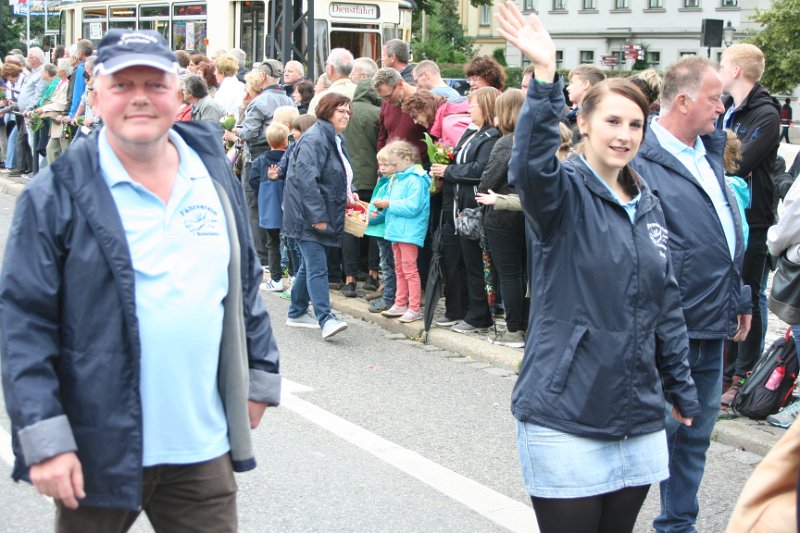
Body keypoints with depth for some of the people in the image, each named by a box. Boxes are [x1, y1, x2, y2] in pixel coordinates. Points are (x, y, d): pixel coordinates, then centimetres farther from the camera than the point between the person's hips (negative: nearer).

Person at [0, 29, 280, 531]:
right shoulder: (59, 193, -9)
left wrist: (260, 376, 15)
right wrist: (44, 437, -15)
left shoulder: (215, 177, 6)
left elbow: (245, 284, 17)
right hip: (99, 451, -3)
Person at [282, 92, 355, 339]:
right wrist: (317, 215, -25)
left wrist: (347, 194, 11)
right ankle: (325, 319, -18)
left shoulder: (335, 140, 16)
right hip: (308, 216, -10)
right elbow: (306, 179, -24)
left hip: (324, 216, 10)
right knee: (317, 266, -14)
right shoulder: (314, 139, -17)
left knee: (309, 264, 16)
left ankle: (297, 313, 27)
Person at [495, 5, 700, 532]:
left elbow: (666, 305, 16)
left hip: (638, 418, 6)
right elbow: (531, 166, -33)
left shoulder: (648, 206, 10)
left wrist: (682, 389, 19)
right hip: (566, 418, -6)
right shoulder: (565, 194, -8)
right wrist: (546, 76, -44)